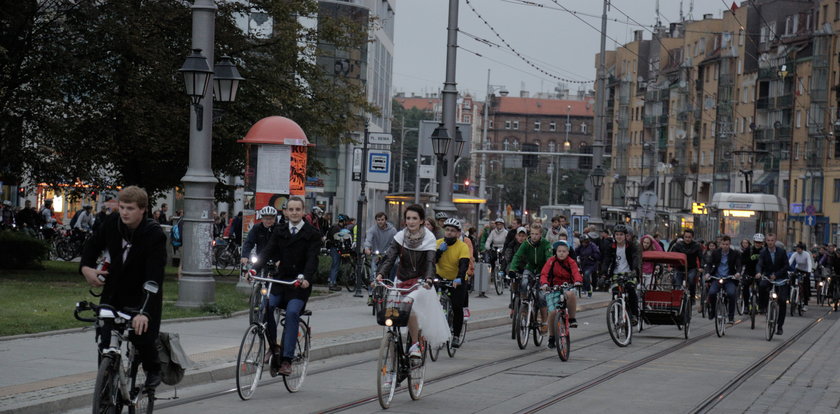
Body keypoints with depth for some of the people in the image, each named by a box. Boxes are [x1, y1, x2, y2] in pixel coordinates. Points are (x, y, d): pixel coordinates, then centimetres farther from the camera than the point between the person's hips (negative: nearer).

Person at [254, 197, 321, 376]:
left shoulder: (312, 234, 1)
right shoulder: (279, 232, 13)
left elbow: (312, 259, -10)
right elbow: (268, 252, 2)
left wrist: (306, 278, -28)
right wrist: (255, 269, -16)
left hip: (300, 284, -3)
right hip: (281, 280, 4)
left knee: (292, 312, -25)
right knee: (265, 306, -22)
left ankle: (286, 359, -23)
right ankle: (273, 347, -4)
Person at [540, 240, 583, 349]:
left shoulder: (571, 262, -2)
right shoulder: (551, 261, -3)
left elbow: (576, 272, -18)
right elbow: (544, 273, -15)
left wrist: (578, 281, -41)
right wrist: (544, 283, -36)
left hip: (567, 288, 0)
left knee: (571, 294, -37)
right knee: (553, 312, -16)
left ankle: (572, 318, -17)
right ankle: (551, 337, 5)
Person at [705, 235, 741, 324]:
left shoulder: (735, 254, 3)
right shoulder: (715, 252, 6)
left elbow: (738, 265, -5)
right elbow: (710, 264, 2)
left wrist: (738, 273, -27)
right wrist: (708, 273, -18)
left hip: (729, 279, -1)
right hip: (717, 278, 1)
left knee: (731, 293, -29)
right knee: (712, 293, -26)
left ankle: (731, 317, -15)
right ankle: (712, 311, 4)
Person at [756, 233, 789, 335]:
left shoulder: (782, 251, -6)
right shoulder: (763, 252, -4)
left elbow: (786, 266, -8)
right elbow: (759, 264, -17)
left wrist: (776, 275, -20)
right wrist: (758, 273, -39)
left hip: (781, 277, -1)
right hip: (768, 276, 1)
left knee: (782, 301, -9)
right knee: (761, 285, -34)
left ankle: (780, 326, 0)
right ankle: (763, 306, -13)